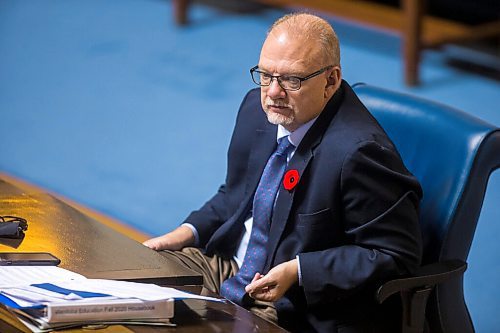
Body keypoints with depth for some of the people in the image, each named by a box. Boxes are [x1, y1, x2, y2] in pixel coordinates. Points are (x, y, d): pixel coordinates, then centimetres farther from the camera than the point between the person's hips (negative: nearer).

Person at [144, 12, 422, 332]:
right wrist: (188, 232, 1)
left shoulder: (359, 151, -26)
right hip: (228, 266, 8)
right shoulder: (258, 107, 1)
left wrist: (297, 271, -25)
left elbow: (396, 255, -22)